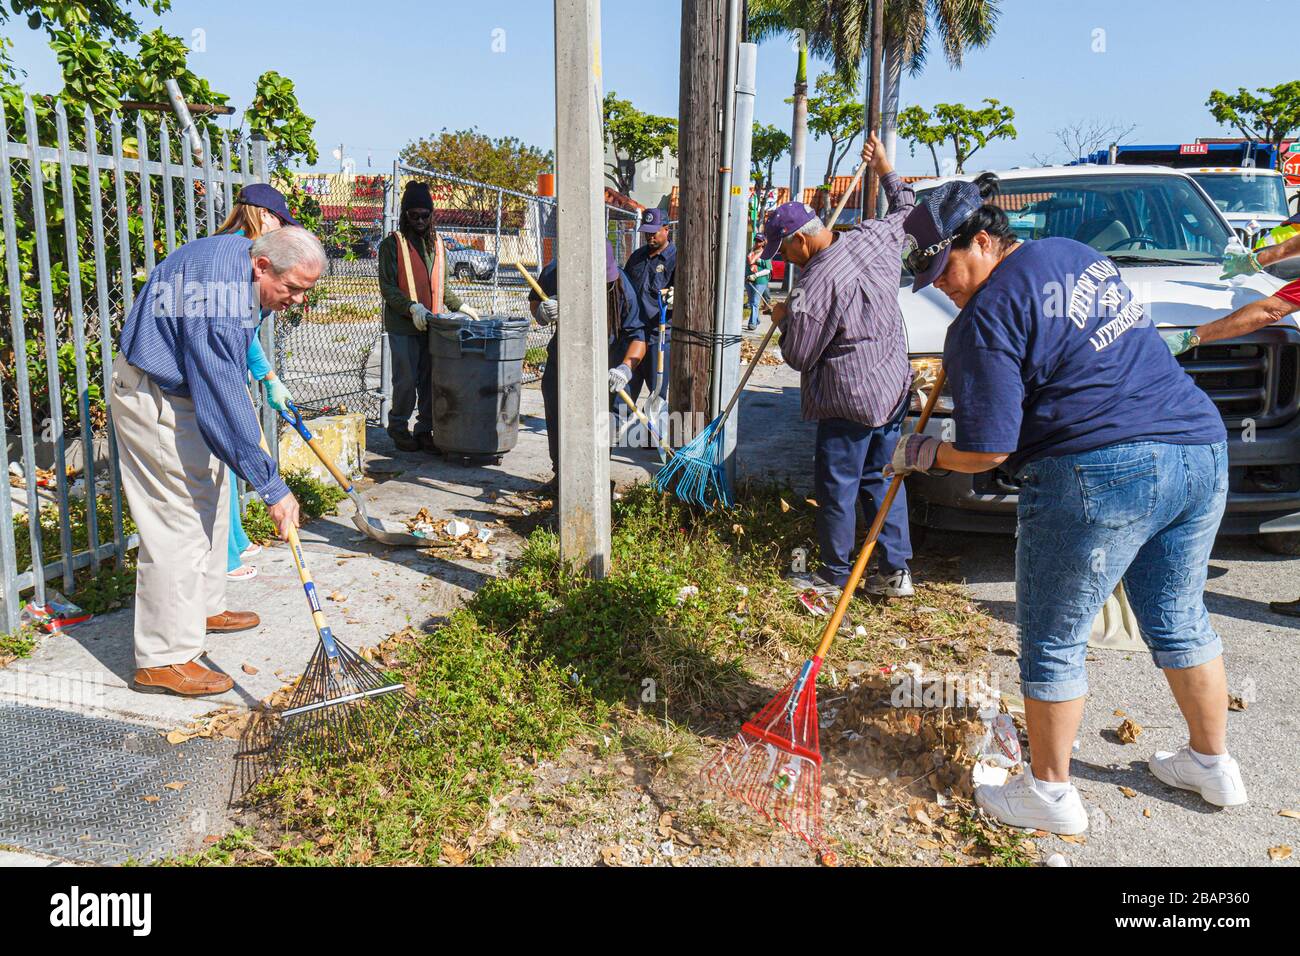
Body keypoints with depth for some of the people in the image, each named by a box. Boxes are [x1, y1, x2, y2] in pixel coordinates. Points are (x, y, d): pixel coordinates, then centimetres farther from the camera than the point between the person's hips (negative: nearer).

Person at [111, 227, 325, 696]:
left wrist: (253, 368, 26)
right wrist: (273, 487, -31)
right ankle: (164, 658, -3)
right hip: (153, 401, -10)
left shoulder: (237, 252, -2)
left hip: (185, 388, 10)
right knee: (180, 523, -10)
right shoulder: (218, 299, -33)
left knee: (211, 502, 18)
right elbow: (225, 404, -34)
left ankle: (204, 607, 34)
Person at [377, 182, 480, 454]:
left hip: (432, 324, 5)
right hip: (403, 326, -5)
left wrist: (461, 306, 12)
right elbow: (387, 287, -8)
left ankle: (424, 430, 14)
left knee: (431, 380, 4)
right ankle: (398, 428, 16)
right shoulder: (392, 243, -1)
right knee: (406, 380, -2)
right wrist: (412, 307, -20)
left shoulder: (436, 243, 17)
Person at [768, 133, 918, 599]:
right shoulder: (875, 237, 0)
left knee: (837, 487, 6)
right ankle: (897, 571, 21)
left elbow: (799, 357, -12)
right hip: (894, 389, 8)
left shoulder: (816, 286, -21)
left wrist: (784, 319, 5)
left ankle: (834, 576, 19)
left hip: (850, 402, -8)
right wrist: (885, 170, 35)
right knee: (882, 478, 17)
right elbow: (904, 209, 23)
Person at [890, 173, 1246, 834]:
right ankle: (1212, 764, 40)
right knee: (1179, 619, 24)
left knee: (1053, 642, 8)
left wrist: (924, 453, 5)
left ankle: (1050, 793, 22)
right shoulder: (1077, 253, 15)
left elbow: (986, 451, -14)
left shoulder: (986, 318, -11)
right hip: (1201, 452, 9)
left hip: (1101, 475, -9)